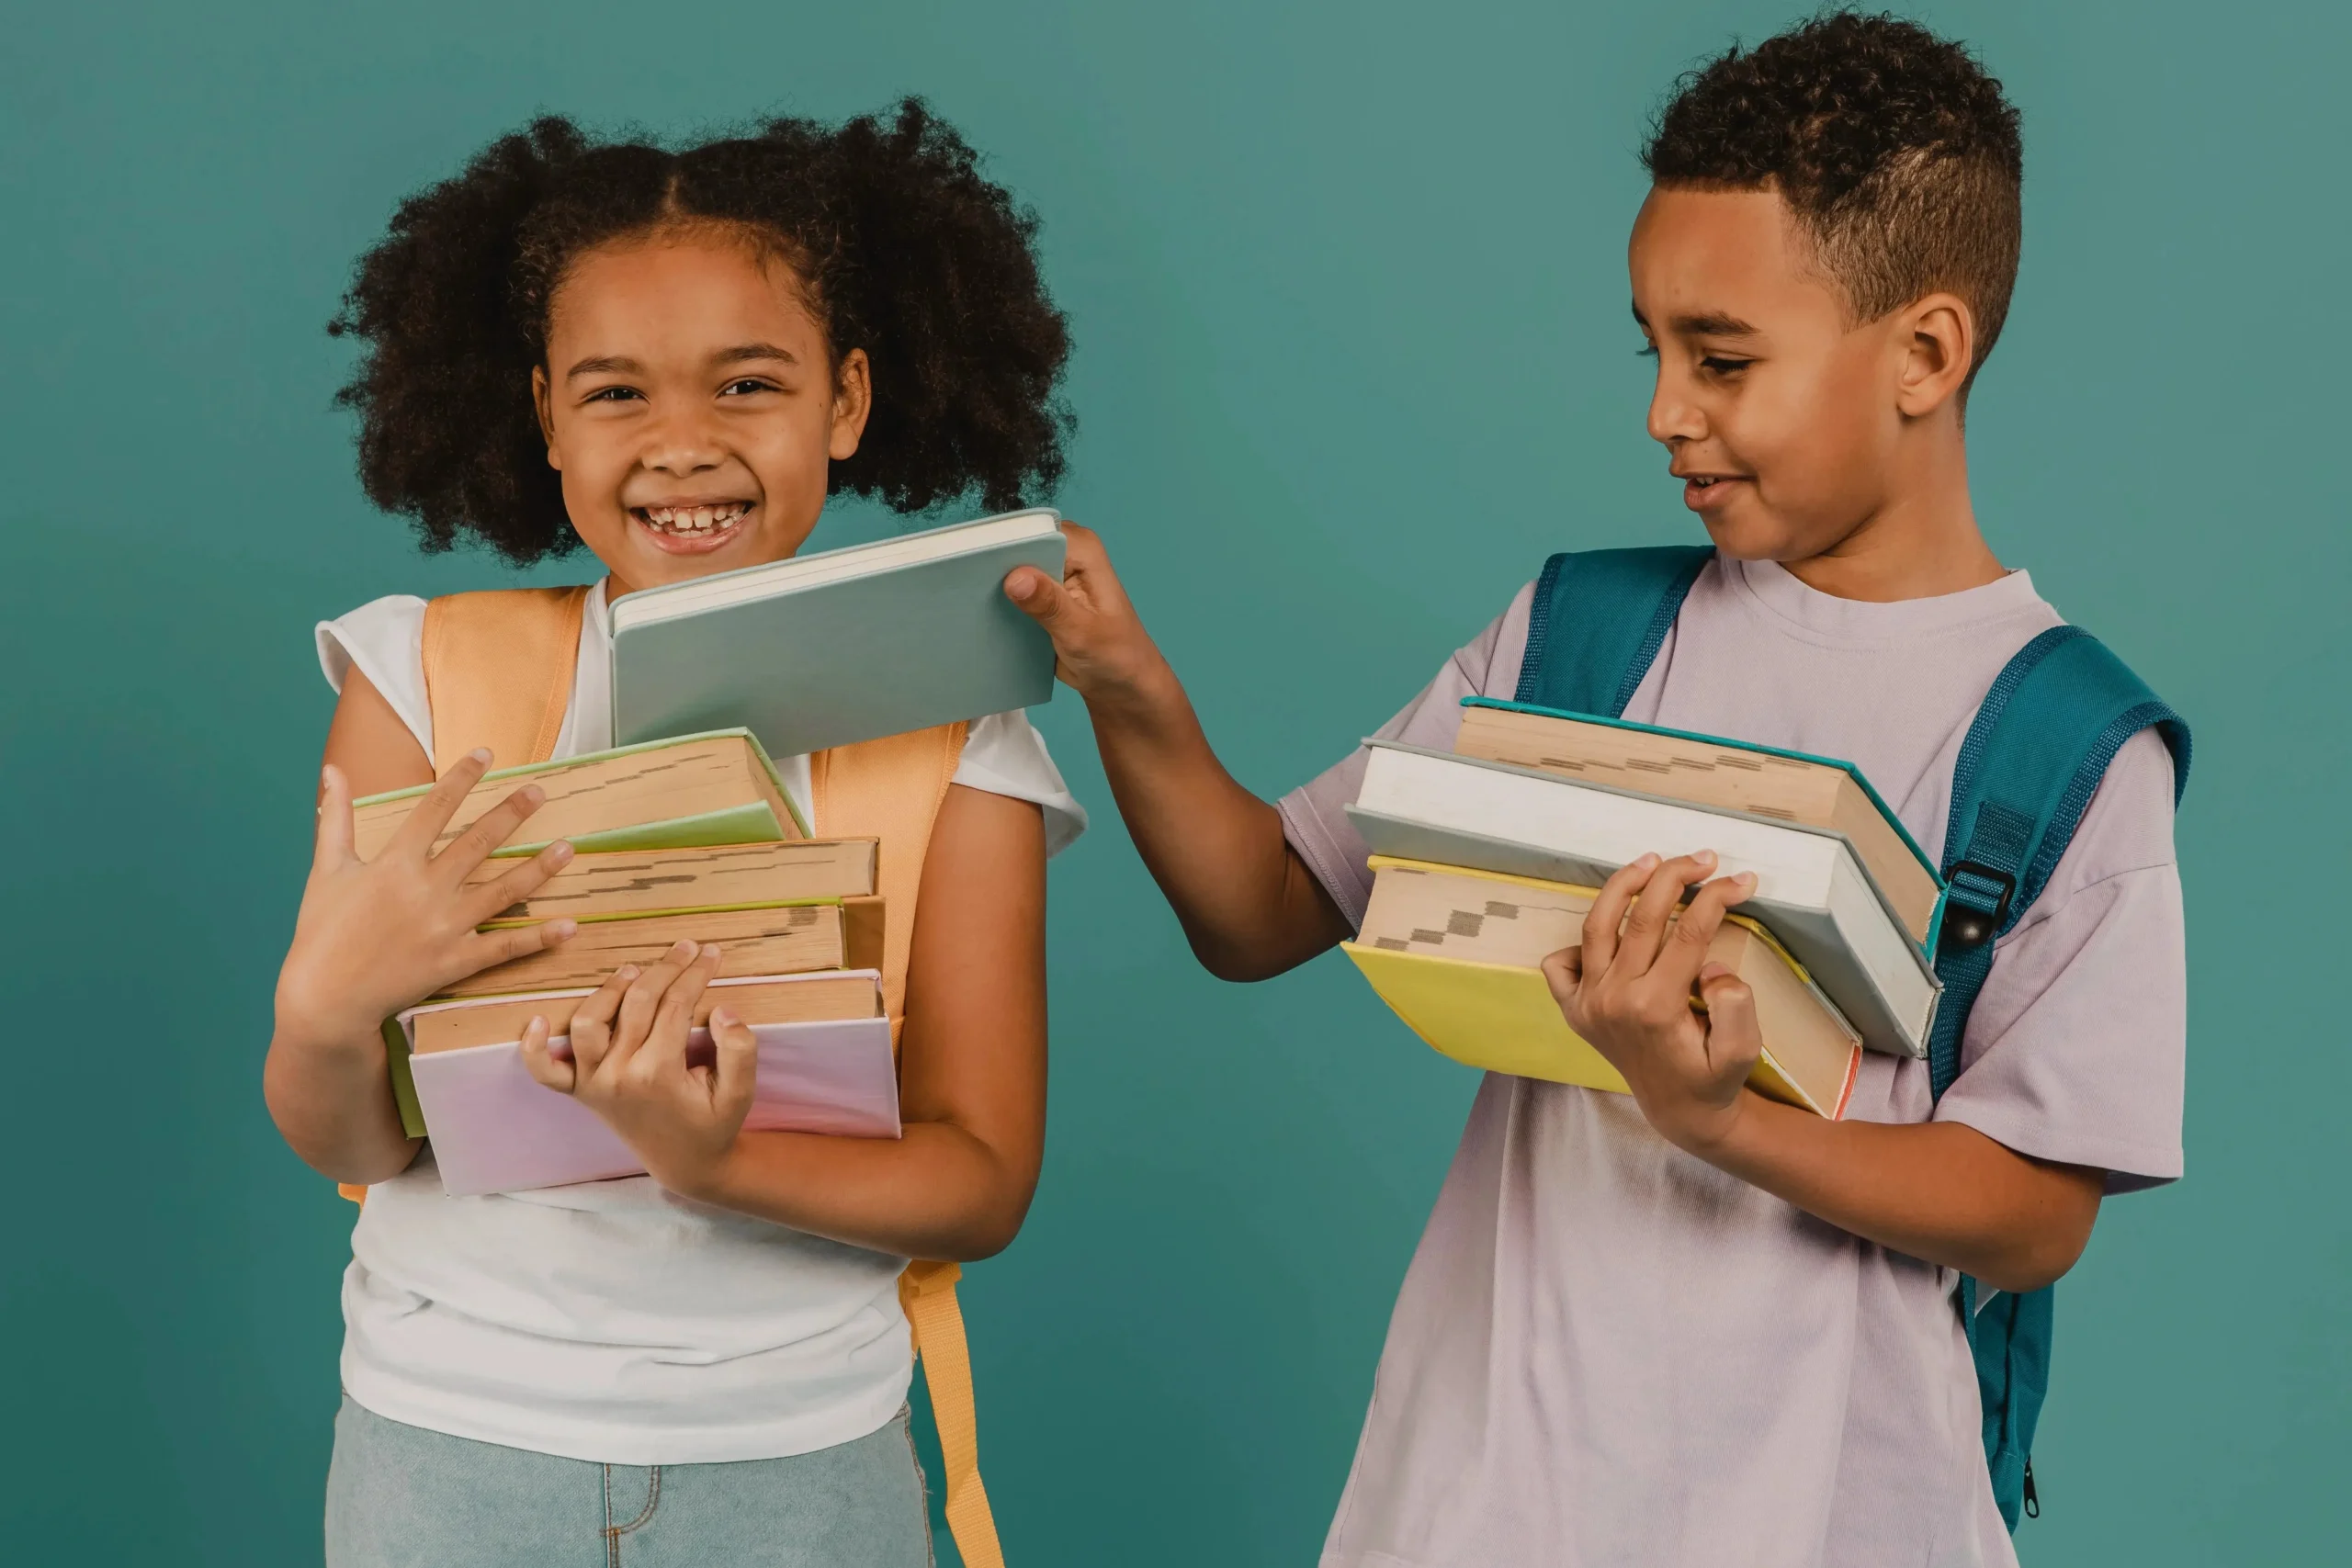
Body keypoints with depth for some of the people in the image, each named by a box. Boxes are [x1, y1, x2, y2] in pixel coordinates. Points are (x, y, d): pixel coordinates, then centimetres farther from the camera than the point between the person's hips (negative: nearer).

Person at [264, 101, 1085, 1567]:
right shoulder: (432, 676, -4)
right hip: (450, 1441, 1)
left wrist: (711, 1163, -23)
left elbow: (983, 1183, -7)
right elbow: (354, 1143, -3)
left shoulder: (949, 734, -4)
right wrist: (323, 1013, -25)